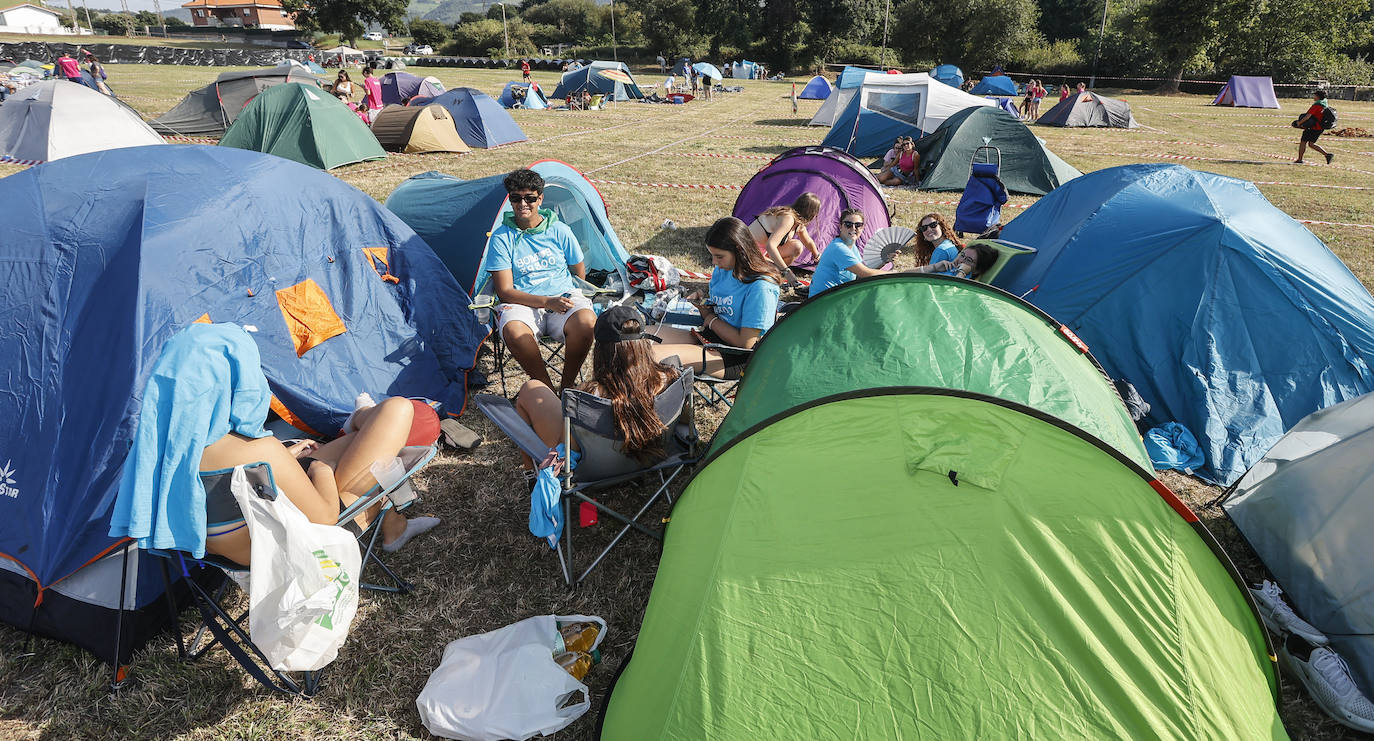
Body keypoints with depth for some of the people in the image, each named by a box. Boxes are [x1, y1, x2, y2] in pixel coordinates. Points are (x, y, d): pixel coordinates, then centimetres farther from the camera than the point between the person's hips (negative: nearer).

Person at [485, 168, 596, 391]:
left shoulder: (559, 231, 6)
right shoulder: (501, 237, 1)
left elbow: (580, 274, 20)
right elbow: (505, 291, -6)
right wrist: (547, 302, -17)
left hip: (563, 297, 1)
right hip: (522, 304, -1)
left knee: (585, 321, -33)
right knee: (513, 331, -36)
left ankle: (566, 386, -11)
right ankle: (548, 389, -15)